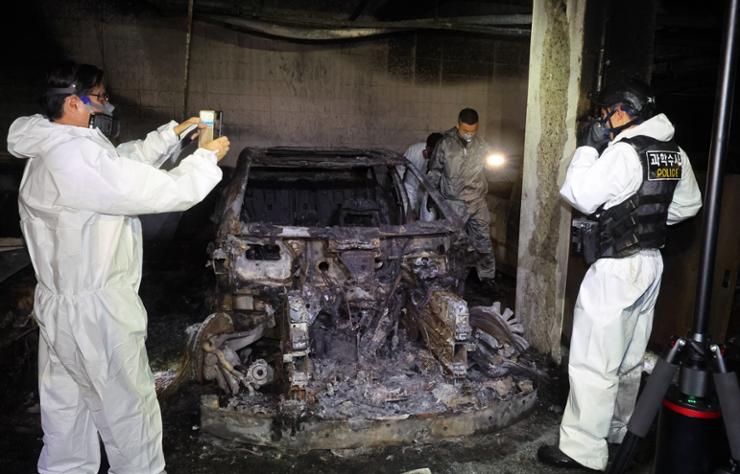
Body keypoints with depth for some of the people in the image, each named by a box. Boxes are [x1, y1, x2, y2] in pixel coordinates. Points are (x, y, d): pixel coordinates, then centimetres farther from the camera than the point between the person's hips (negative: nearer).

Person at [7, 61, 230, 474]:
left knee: (66, 418, 21)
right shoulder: (78, 157, -23)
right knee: (132, 422, 8)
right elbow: (169, 192, -22)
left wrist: (174, 132, 14)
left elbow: (127, 162, 19)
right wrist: (208, 157, -6)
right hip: (96, 316, -10)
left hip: (59, 307, 10)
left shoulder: (51, 152, 9)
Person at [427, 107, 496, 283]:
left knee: (483, 240, 8)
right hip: (454, 203, -3)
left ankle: (487, 275, 24)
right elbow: (434, 172, -1)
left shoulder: (481, 145, 0)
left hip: (478, 202, 3)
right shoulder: (446, 144, -10)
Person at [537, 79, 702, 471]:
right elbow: (688, 206, 19)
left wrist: (587, 148, -10)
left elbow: (579, 195, -19)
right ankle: (617, 432, 32)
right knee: (630, 358, 18)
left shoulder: (624, 152, -17)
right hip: (651, 262, 9)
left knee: (593, 362, -4)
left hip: (616, 269, -9)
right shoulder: (676, 155, 9)